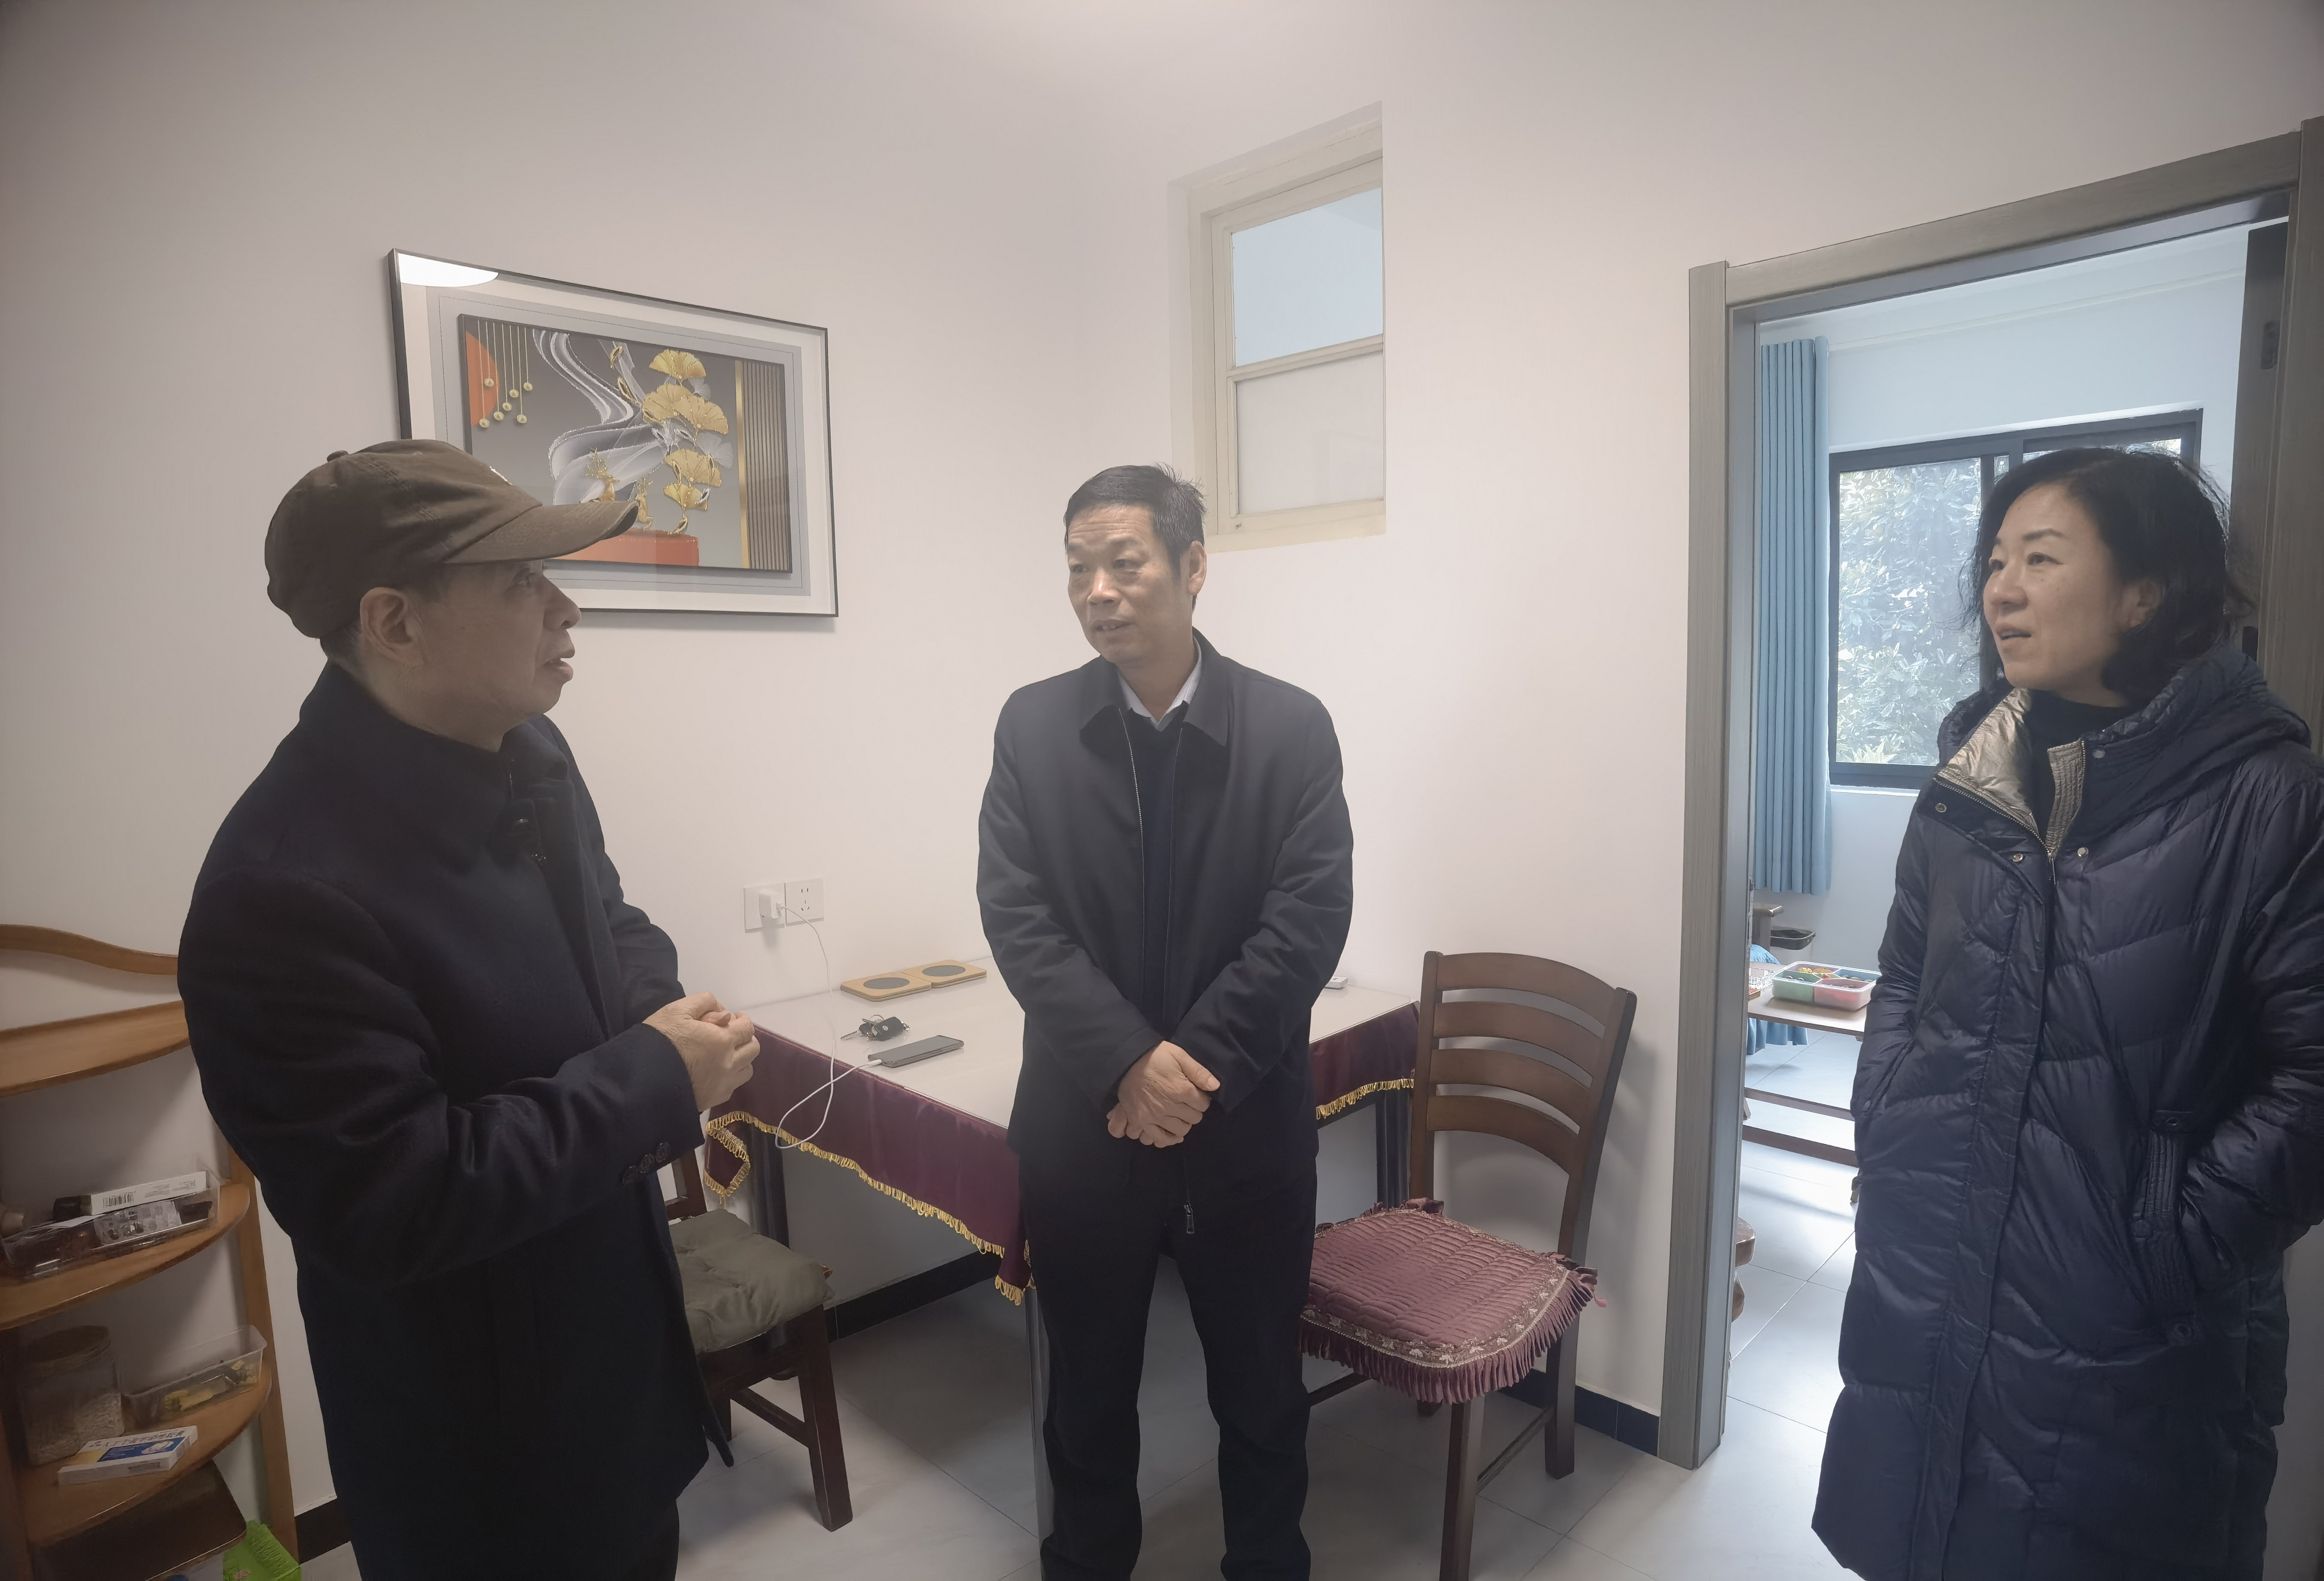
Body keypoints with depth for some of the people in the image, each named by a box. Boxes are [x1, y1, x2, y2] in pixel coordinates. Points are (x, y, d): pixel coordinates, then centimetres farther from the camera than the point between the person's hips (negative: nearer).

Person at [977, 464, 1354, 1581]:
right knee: (1087, 1384, 20)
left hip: (1249, 1124, 0)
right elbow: (1017, 918, -9)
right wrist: (1131, 1063, -19)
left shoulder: (1292, 728, -6)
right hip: (1082, 1123, 1)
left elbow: (1308, 923, -11)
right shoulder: (1032, 726, -2)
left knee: (1261, 1387, 18)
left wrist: (1194, 1069, -17)